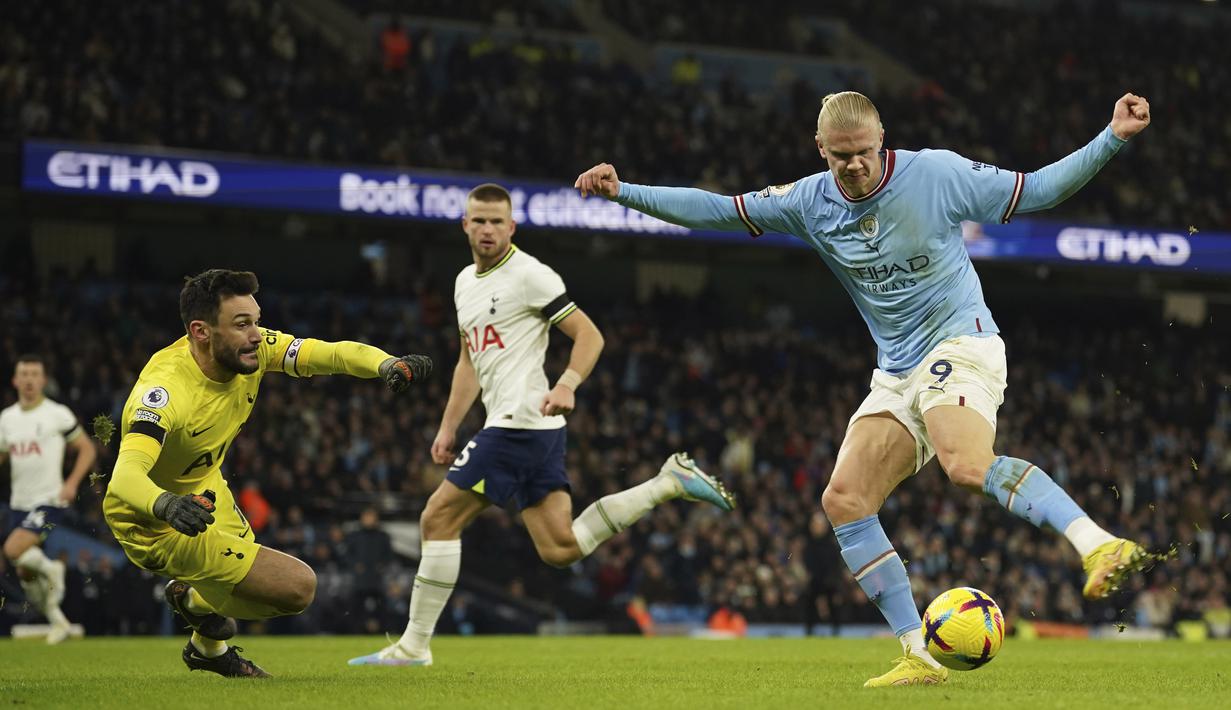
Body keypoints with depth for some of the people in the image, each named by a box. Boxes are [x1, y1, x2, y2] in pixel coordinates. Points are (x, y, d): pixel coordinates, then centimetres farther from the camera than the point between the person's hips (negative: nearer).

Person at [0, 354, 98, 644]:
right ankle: (58, 622, 24)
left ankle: (51, 569, 2)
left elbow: (87, 449, -1)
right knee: (25, 575, 7)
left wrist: (72, 483, -14)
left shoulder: (58, 414, -6)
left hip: (48, 500, -6)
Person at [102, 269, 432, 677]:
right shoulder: (166, 389, -35)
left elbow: (333, 353, -14)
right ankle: (197, 602, 12)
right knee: (297, 586, -14)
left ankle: (208, 648, 52)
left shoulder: (252, 349, -15)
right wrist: (167, 505, -68)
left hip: (203, 492, 8)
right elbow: (124, 478, -47)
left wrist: (388, 365, -35)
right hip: (159, 524, -8)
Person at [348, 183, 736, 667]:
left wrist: (566, 386, -24)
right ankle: (670, 483, 9)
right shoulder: (466, 282, 20)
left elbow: (589, 336, -9)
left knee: (439, 518, -6)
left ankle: (414, 645, -1)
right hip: (530, 429, 9)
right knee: (560, 549, 5)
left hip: (519, 423, -9)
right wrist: (448, 427, 22)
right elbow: (470, 361, 29)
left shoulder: (529, 275, -7)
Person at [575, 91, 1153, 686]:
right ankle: (918, 656, -3)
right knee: (843, 501, -5)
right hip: (897, 373, 6)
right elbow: (716, 210, 8)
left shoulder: (936, 173, -10)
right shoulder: (809, 202, 2)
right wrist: (623, 192, 1)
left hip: (960, 342, -6)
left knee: (968, 465, -36)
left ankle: (1100, 546, -44)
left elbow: (1035, 190, -4)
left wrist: (1113, 139, -12)